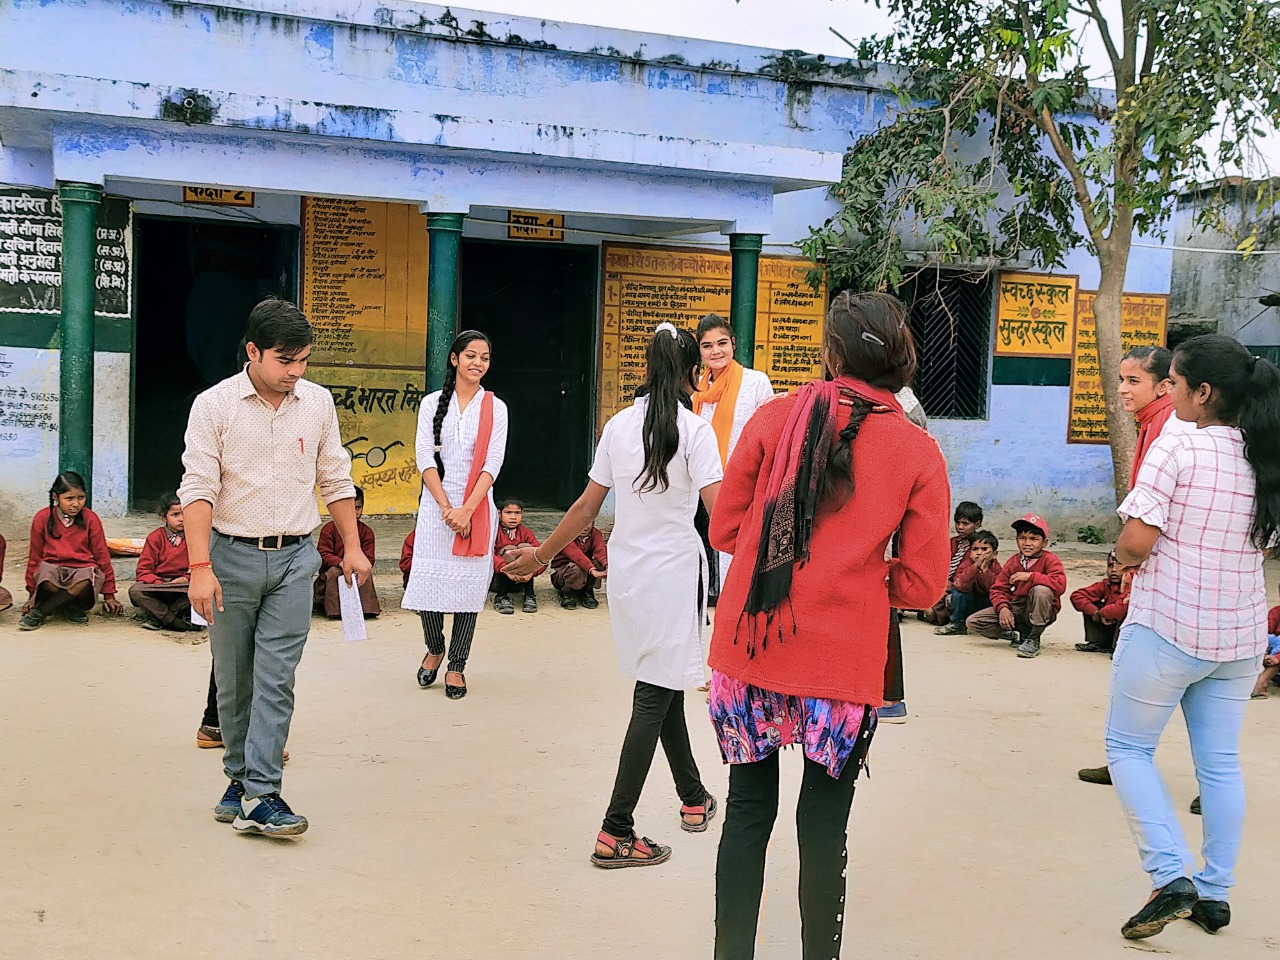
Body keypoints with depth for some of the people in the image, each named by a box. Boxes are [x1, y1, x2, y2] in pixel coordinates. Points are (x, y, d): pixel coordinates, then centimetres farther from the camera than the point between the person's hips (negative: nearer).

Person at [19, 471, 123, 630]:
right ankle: (70, 607, -9)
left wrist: (109, 595, 10)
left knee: (87, 579, -38)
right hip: (52, 568, 0)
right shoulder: (42, 519, 3)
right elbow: (34, 557, 12)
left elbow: (102, 556, 8)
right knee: (45, 571, -38)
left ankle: (39, 613, -18)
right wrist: (32, 594, 15)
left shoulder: (90, 519, 3)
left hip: (83, 569, 0)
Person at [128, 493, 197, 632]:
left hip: (184, 585, 0)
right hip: (157, 583, 0)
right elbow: (144, 570, 0)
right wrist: (160, 584, -19)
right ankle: (178, 622, -31)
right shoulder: (155, 537, 3)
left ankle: (158, 618, -25)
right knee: (135, 591, -30)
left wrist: (187, 579, -16)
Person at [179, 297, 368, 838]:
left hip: (294, 557, 1)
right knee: (233, 681, 8)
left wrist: (352, 547, 12)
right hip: (232, 555, -1)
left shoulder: (318, 402, 5)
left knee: (276, 678, -6)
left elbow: (335, 480, 14)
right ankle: (240, 777, 25)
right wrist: (200, 567, -18)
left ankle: (260, 795, -7)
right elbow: (198, 488, -10)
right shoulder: (214, 405, -5)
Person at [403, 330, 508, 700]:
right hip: (436, 504, 0)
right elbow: (425, 458, -1)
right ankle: (434, 649, 24)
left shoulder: (495, 408, 5)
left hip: (477, 507, 0)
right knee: (428, 580, -3)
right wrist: (446, 507, -11)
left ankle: (456, 666, 11)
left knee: (468, 584, 0)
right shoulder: (432, 403, 6)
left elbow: (492, 464, -2)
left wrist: (467, 510, -13)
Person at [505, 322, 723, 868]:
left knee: (663, 686, 19)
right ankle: (615, 832, -3)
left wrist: (539, 555, 18)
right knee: (655, 695, -2)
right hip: (673, 572, -6)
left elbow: (586, 506, 6)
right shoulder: (694, 430, -10)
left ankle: (694, 799, 34)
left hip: (626, 571, 6)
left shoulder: (619, 425, 4)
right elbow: (720, 514, -18)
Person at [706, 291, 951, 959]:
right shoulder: (919, 452, -3)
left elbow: (724, 529, 4)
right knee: (824, 824, 12)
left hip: (750, 652, 1)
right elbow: (922, 584, -3)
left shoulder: (775, 417, -2)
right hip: (844, 661, -1)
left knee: (748, 810, 14)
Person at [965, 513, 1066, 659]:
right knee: (972, 622, -10)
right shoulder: (1012, 562, 3)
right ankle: (1019, 634, -1)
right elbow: (999, 588, 2)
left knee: (1041, 590, -40)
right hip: (1015, 609, 4)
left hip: (1039, 612, -4)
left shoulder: (1049, 560, -11)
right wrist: (1002, 607, -19)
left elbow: (1060, 584, -29)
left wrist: (1030, 576, -30)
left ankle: (1033, 639, -22)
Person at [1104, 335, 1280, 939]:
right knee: (1219, 762, 15)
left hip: (1168, 626, -6)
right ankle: (1215, 892, 21)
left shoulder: (1177, 447, -16)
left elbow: (1137, 540, -19)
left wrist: (1125, 557, 1)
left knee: (1128, 747, 7)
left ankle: (1171, 878, -3)